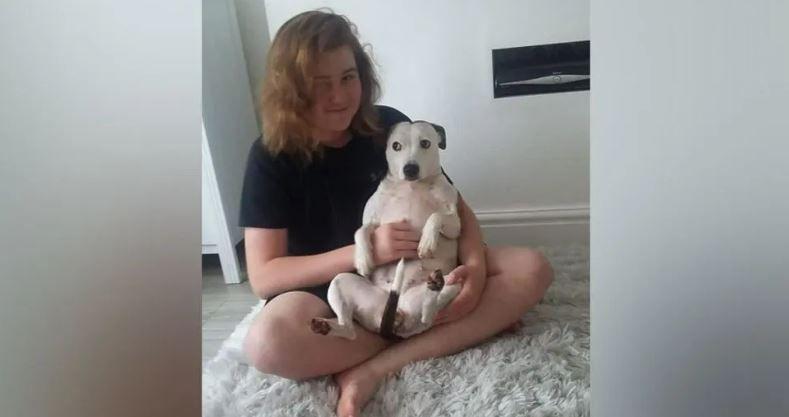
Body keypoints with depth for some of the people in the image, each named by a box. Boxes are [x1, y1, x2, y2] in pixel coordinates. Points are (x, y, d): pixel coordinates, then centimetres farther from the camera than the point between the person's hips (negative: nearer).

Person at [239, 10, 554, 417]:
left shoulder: (390, 126, -4)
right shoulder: (271, 157, -10)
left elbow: (456, 207, 0)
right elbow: (263, 275, -14)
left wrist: (476, 266, -21)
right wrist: (366, 250, -25)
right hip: (329, 288, -2)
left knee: (531, 267, -16)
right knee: (266, 342, -36)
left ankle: (371, 371, -24)